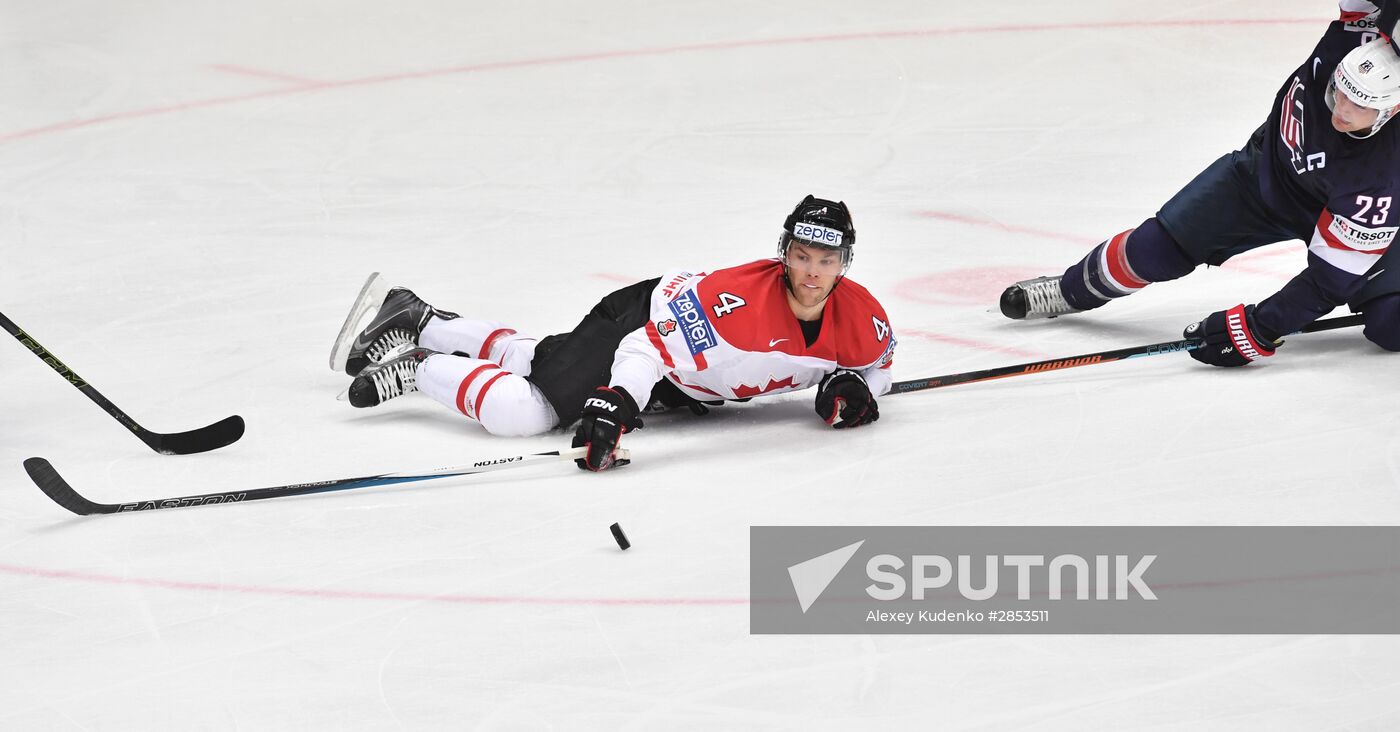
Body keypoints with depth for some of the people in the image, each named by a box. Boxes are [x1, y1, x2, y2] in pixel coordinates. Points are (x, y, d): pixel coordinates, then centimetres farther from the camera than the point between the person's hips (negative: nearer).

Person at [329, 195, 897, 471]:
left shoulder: (861, 317, -18)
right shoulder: (737, 298, -39)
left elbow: (876, 362, 3)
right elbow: (656, 341, -41)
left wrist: (852, 385, -19)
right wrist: (616, 402, -54)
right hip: (641, 319, -7)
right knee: (520, 410, -22)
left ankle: (419, 322, 37)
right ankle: (415, 367, 5)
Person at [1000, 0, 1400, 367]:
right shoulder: (1344, 48, -34)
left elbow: (1330, 277, -36)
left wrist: (1259, 328, -39)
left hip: (1338, 218, -4)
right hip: (1265, 170, 4)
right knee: (1158, 246, -3)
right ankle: (1071, 290, 27)